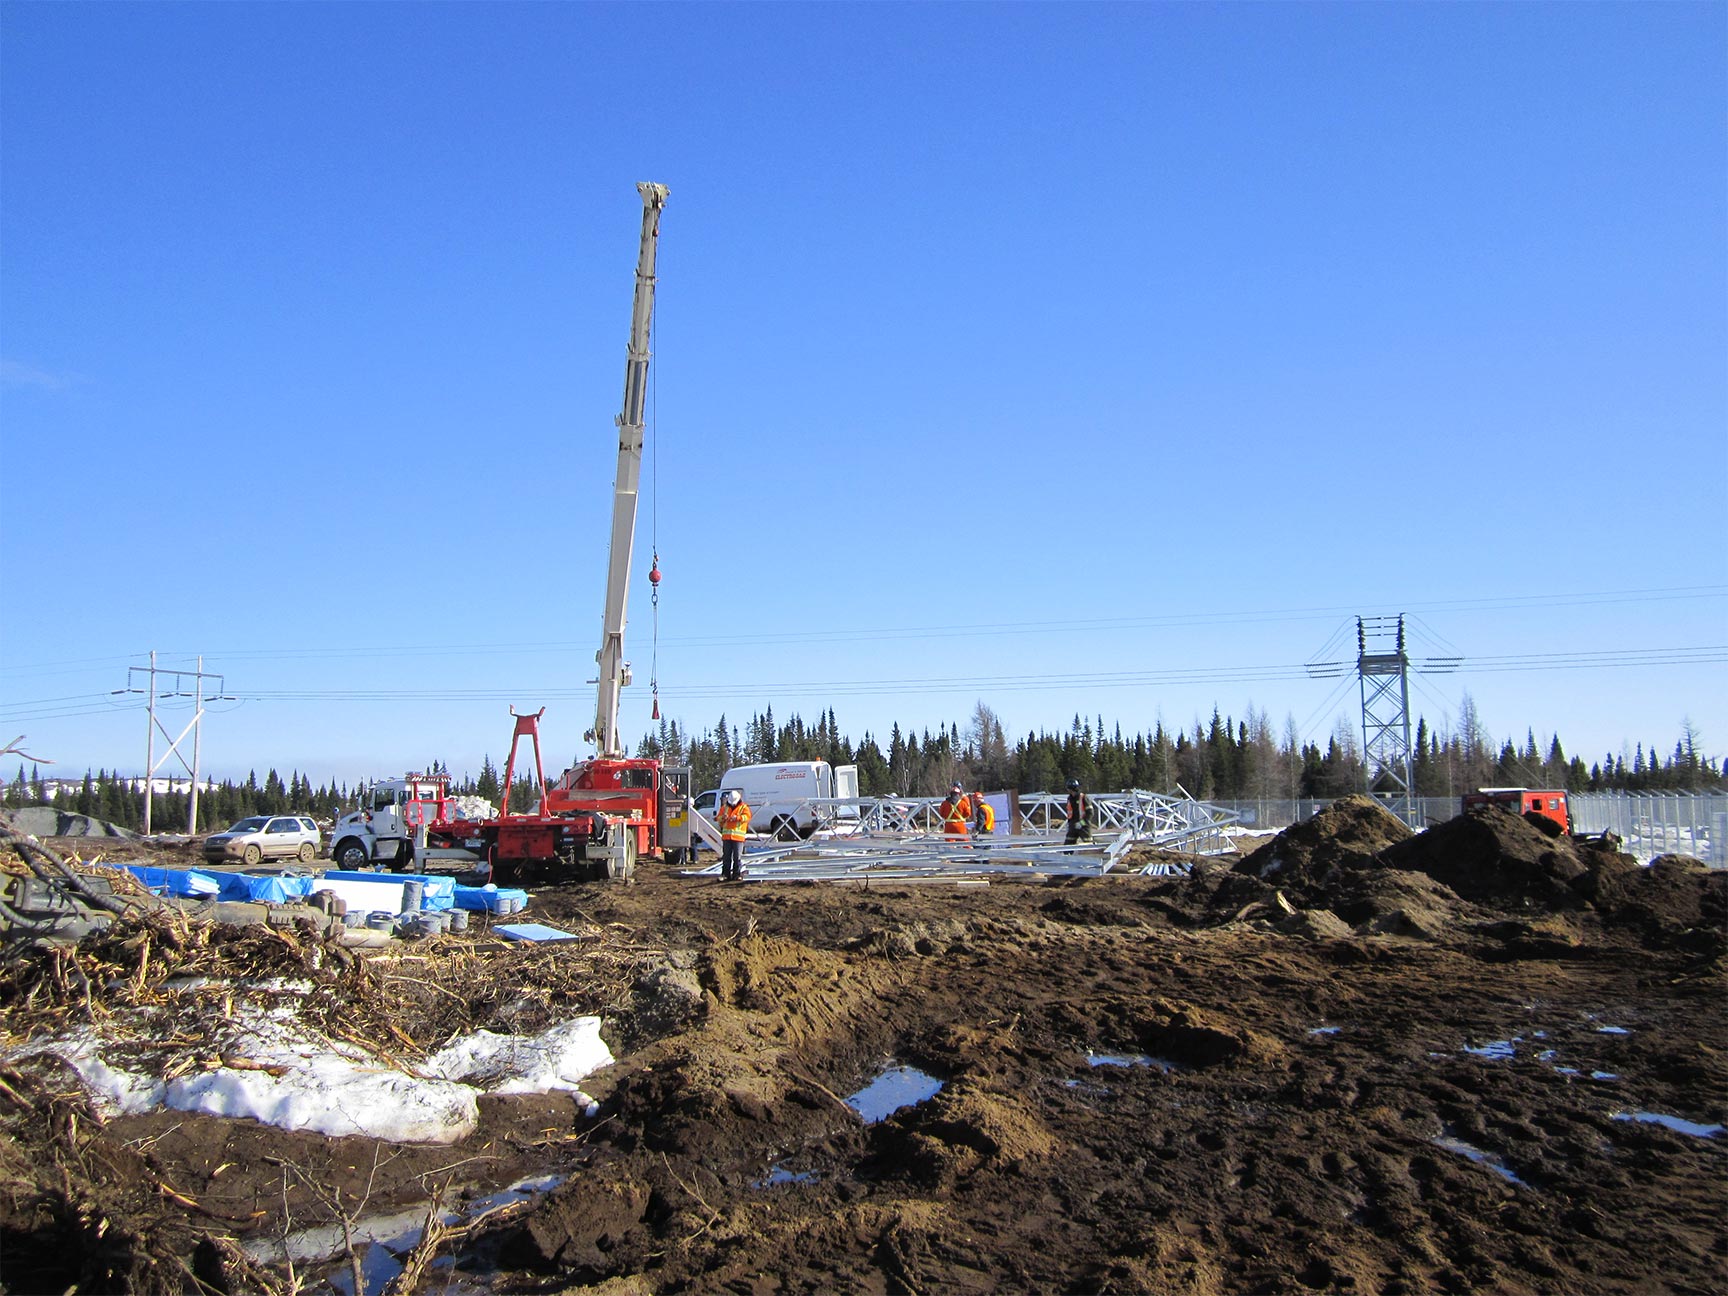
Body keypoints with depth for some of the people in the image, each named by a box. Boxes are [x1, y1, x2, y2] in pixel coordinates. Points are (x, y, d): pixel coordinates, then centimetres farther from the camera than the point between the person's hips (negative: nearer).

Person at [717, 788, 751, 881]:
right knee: (726, 856, 7)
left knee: (737, 857, -1)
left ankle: (737, 874, 5)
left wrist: (737, 817, -29)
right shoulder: (725, 807, 14)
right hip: (726, 835, 3)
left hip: (738, 836, -3)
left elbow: (747, 816, -13)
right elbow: (718, 817, 9)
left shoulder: (743, 807, 3)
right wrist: (723, 817, -14)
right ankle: (725, 874, 12)